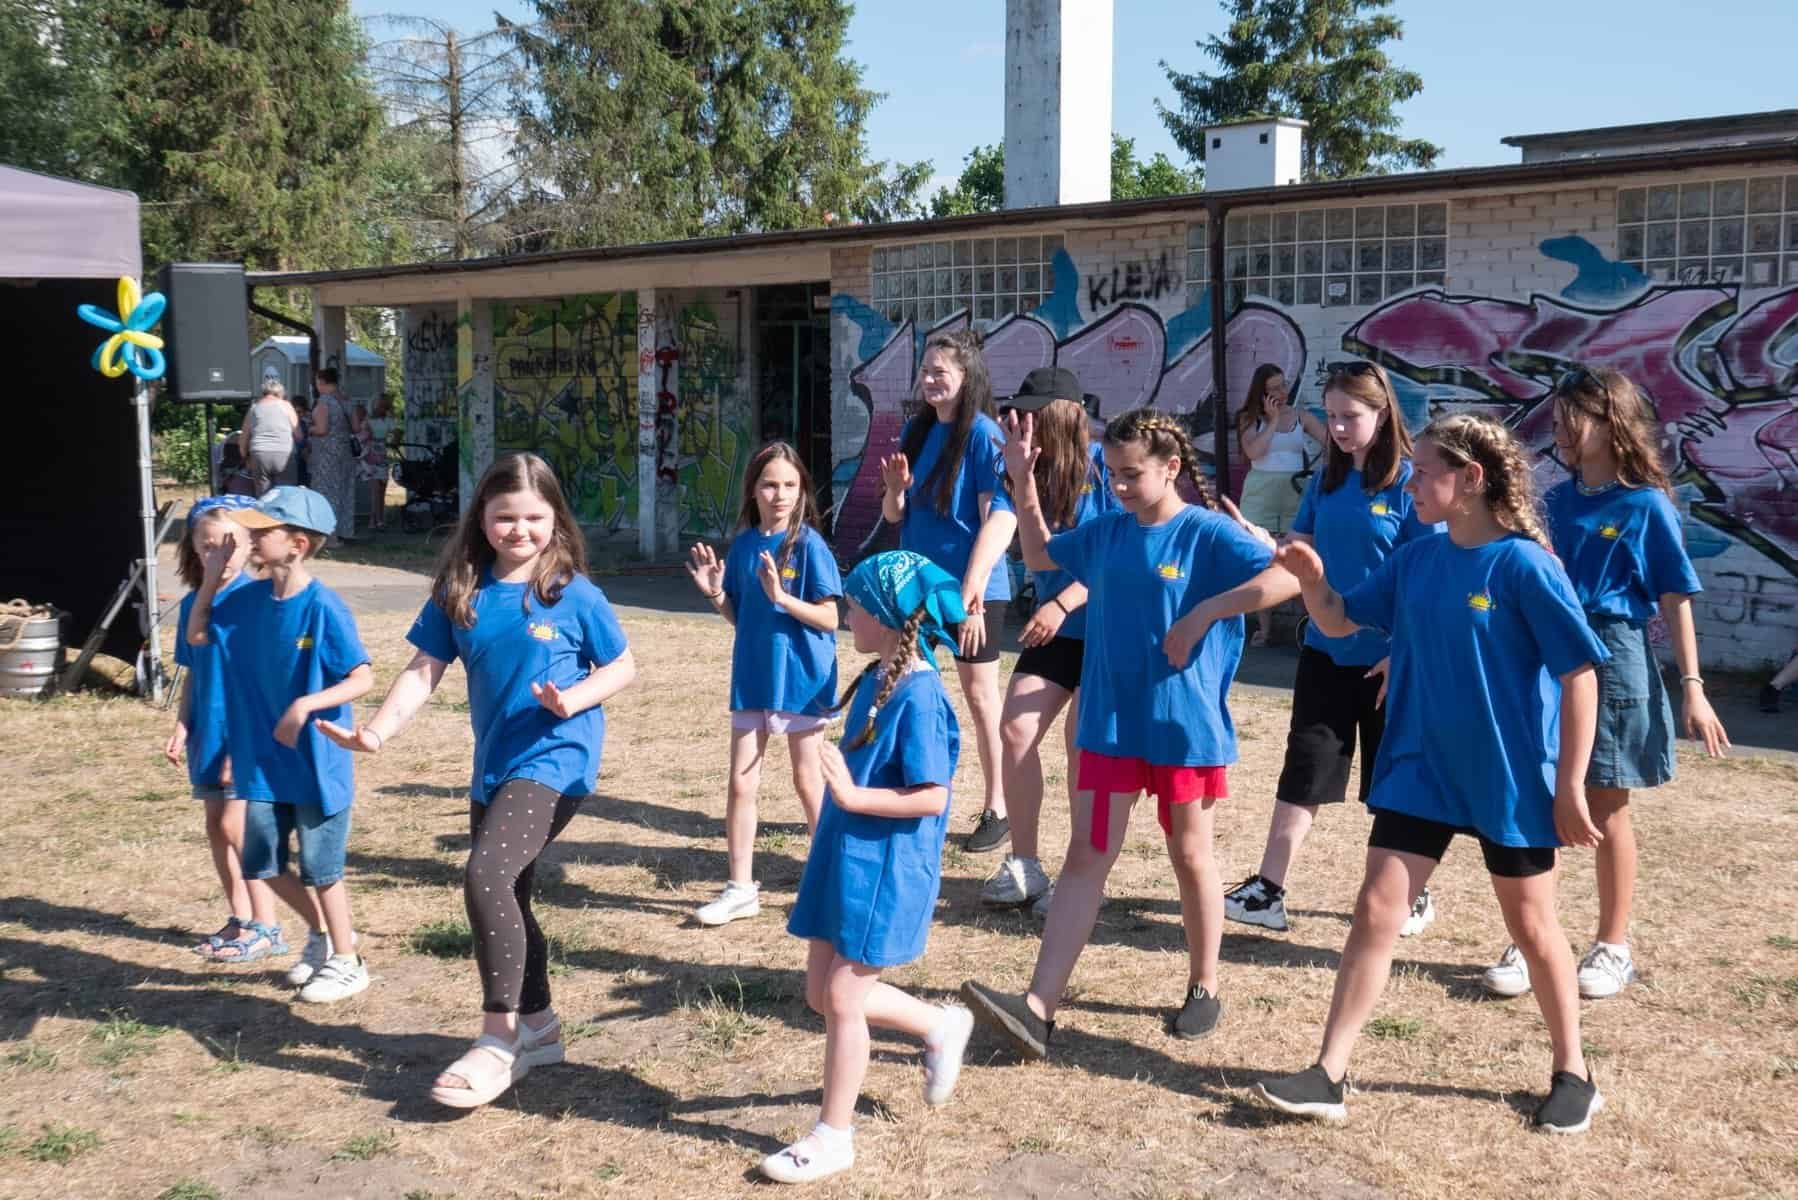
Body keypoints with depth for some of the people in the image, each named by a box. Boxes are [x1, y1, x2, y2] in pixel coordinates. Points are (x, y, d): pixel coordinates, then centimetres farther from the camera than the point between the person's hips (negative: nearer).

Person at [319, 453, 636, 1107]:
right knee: (503, 894, 15)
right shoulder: (460, 591, 2)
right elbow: (424, 671, 0)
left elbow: (623, 666, -1)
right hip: (494, 762, 7)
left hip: (556, 755, -7)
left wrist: (573, 699, -19)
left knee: (487, 875, -22)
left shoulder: (574, 593, -9)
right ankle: (538, 1026, 34)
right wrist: (379, 728, -15)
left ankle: (497, 1043, -11)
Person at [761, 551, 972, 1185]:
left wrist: (852, 796, -25)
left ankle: (833, 1137, 18)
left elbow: (932, 798, -23)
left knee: (842, 1000, 1)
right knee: (823, 993, 16)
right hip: (843, 859, 9)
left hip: (883, 870, -9)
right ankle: (941, 1027, 35)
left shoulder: (918, 695, -21)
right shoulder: (876, 678, 6)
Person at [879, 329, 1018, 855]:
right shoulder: (917, 431, 8)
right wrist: (895, 489, -9)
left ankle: (997, 809, 16)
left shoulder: (982, 433, -12)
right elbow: (893, 515, 14)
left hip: (973, 586, -7)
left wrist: (970, 593, -23)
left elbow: (1000, 518, -18)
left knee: (980, 696, 3)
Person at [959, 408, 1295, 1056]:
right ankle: (1039, 1007, -4)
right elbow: (1040, 555, 24)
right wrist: (1023, 484, 12)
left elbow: (1288, 577, -22)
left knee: (1190, 856, 11)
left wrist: (1204, 612, -26)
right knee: (1086, 855, 0)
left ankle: (1204, 988, 31)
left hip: (1185, 726, -4)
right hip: (1110, 722, 5)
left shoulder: (1208, 533, -10)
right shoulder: (1105, 532, 7)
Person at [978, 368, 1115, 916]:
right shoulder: (1029, 471, 5)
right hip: (1055, 628, 6)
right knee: (1015, 730, -3)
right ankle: (1023, 867, 10)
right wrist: (1023, 477, -14)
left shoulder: (1102, 463, -13)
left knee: (1081, 742, -3)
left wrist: (1063, 604, -21)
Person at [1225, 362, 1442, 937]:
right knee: (1303, 770, 4)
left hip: (1387, 658, -4)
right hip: (1326, 648, 4)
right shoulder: (1326, 478, 5)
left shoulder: (1409, 481, -10)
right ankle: (1267, 890, 6)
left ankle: (1413, 894, 26)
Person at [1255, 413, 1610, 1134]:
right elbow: (1339, 622, 10)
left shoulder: (1524, 564, -17)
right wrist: (1312, 580, -12)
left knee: (1531, 925, 12)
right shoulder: (1416, 560, 0)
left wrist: (1571, 788, -14)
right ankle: (1330, 1076, 6)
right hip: (1421, 768, 5)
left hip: (1510, 780, -5)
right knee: (1376, 911, 1)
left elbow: (1580, 675, -14)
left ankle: (1572, 1074, 33)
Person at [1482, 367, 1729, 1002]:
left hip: (1612, 659, -4)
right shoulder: (1555, 502, 7)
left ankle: (1614, 946, 20)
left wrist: (1692, 687, -9)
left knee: (1605, 809, 6)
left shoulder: (1646, 505, -7)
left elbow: (1675, 600, -7)